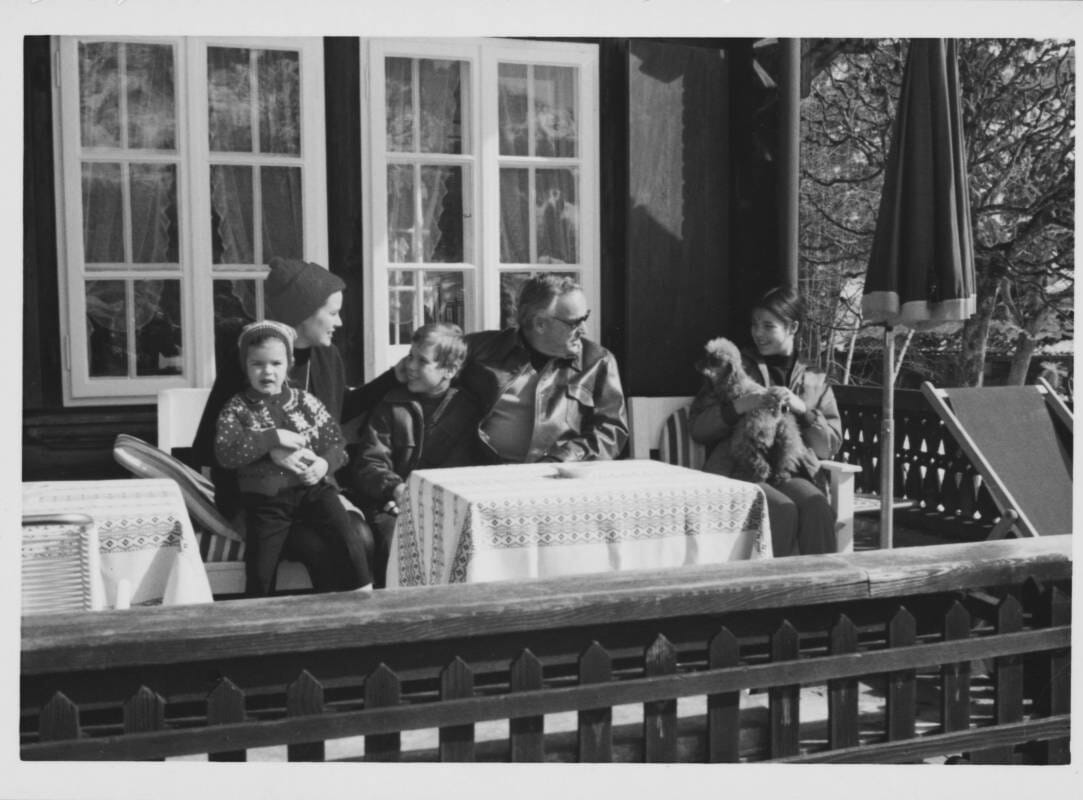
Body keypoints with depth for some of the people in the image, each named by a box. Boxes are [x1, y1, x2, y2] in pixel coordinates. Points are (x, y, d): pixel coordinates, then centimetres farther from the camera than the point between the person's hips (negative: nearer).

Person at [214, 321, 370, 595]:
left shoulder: (306, 401, 11)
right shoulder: (237, 408, 5)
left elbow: (337, 443, 12)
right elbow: (225, 453, -12)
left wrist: (325, 463, -11)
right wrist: (274, 437, -15)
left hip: (314, 486, 1)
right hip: (266, 496, -1)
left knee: (351, 548, -17)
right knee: (260, 573, -8)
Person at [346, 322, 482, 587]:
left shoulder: (467, 408, 10)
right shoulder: (392, 404, 12)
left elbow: (462, 467, 3)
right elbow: (368, 463, 6)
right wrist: (395, 488, -15)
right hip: (391, 505, 0)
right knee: (394, 535, -30)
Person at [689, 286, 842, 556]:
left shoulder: (815, 382, 18)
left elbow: (830, 446, 11)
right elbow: (697, 428, 4)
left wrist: (802, 410, -5)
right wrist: (737, 407, -13)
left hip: (788, 473, 2)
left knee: (817, 506, -31)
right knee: (783, 510, -32)